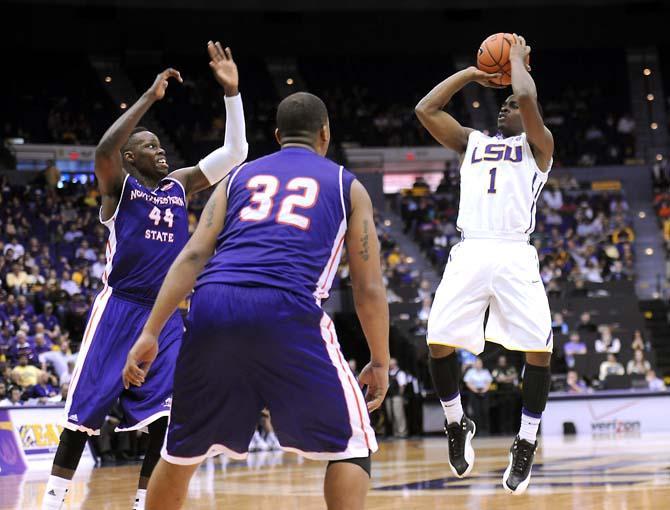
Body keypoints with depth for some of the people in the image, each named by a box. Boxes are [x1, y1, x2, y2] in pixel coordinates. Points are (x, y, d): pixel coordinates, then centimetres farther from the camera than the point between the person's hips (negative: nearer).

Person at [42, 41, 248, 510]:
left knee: (166, 414, -4)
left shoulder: (181, 185, 13)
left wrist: (231, 91, -3)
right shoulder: (118, 184, 0)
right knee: (85, 409, -2)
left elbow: (235, 152, 7)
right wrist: (151, 96, -23)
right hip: (119, 307, -4)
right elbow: (105, 149, -24)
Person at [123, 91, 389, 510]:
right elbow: (369, 289, 16)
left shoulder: (239, 177, 27)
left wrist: (150, 334, 8)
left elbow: (193, 256, 12)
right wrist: (380, 363, 26)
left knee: (183, 451, 21)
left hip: (213, 306, 4)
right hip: (286, 311, -3)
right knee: (351, 444, 11)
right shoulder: (347, 187, 21)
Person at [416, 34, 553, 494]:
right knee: (439, 343, -7)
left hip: (515, 255, -3)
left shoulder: (538, 145, 12)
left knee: (539, 349, -11)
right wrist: (472, 73, 20)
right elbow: (426, 109, 16)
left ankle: (526, 443, 5)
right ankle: (458, 426, 17)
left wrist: (518, 58, 9)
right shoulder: (472, 142, 24)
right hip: (469, 253, 3)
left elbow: (528, 98, -8)